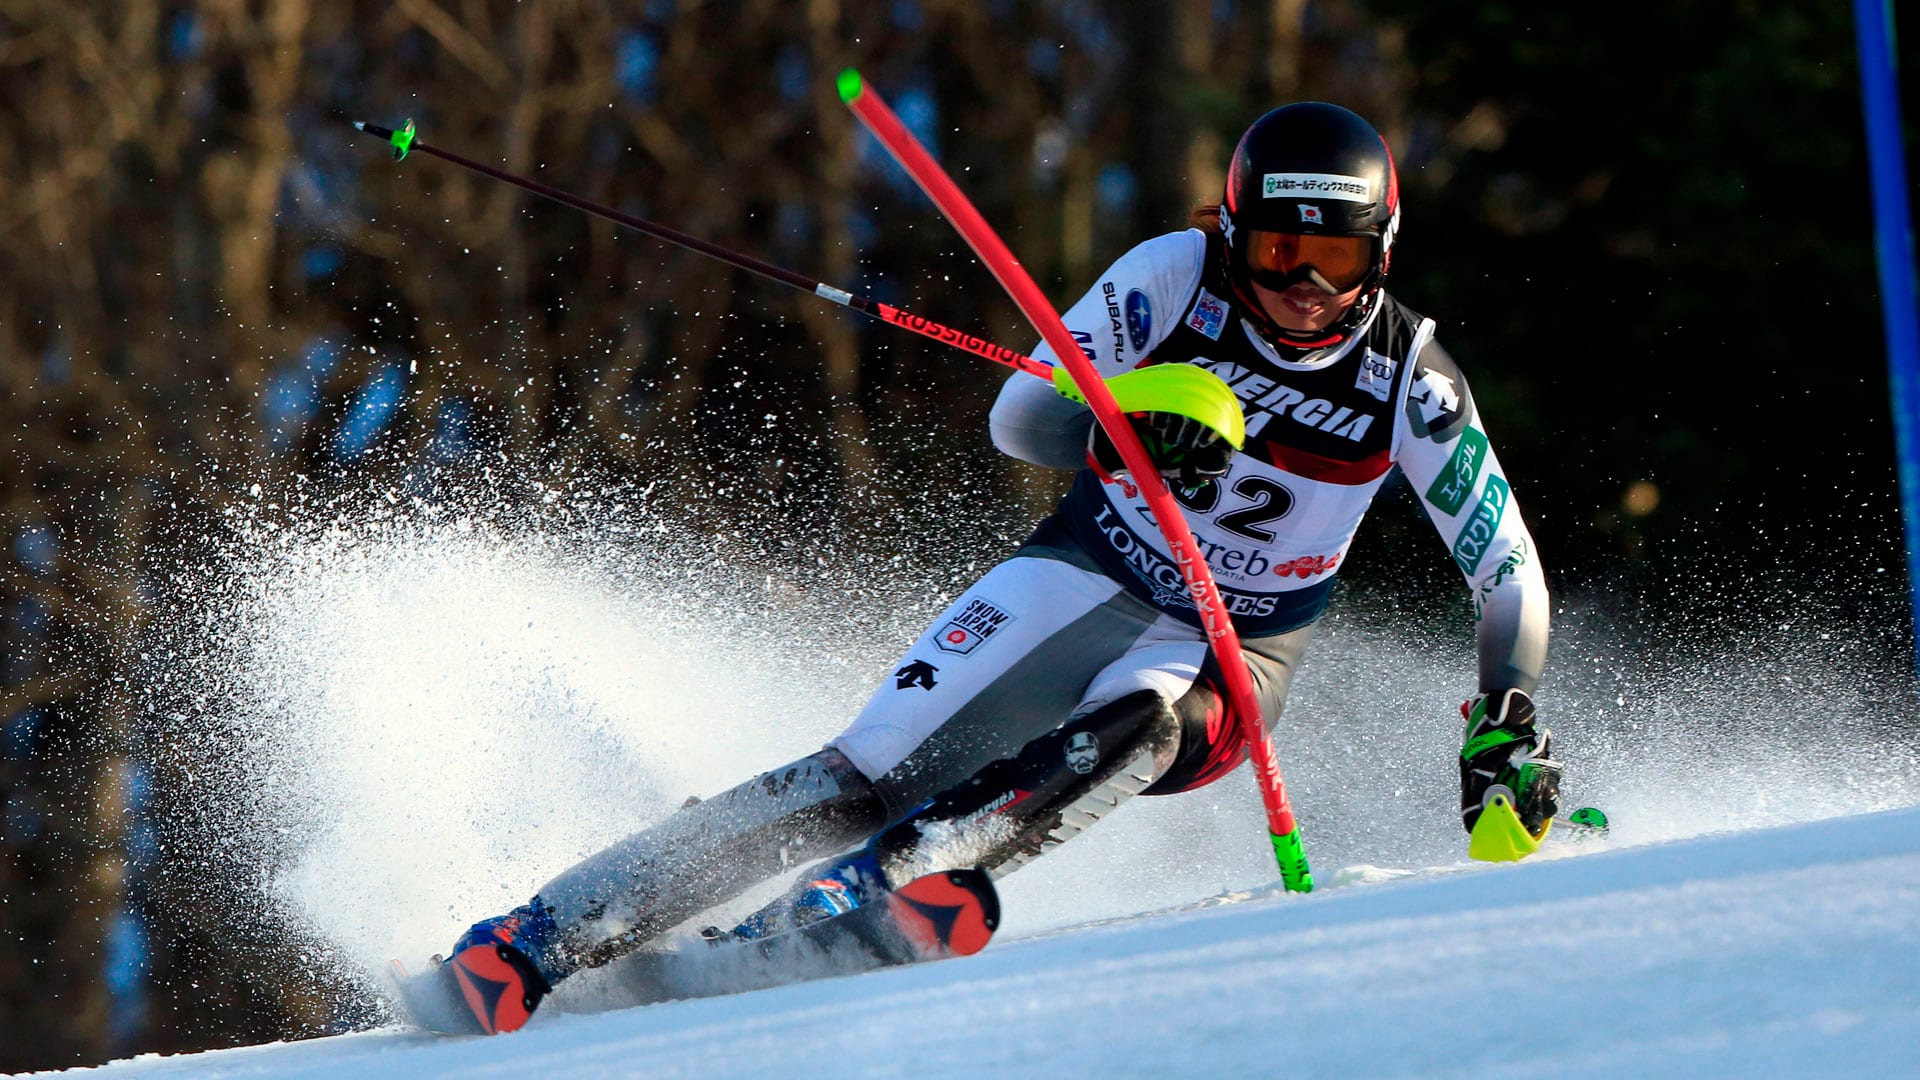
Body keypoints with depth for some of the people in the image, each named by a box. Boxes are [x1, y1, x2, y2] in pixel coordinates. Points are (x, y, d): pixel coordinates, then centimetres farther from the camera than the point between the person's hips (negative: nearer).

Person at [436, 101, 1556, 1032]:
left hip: (1238, 650, 0)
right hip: (1092, 572, 0)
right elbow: (1019, 420, -12)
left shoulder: (1409, 381, -14)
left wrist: (1509, 729, -21)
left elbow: (1509, 572, -7)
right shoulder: (1179, 276, -13)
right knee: (869, 778, -18)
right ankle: (546, 935, -21)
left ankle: (835, 906, -50)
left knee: (1136, 728, -37)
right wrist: (1135, 428, -33)